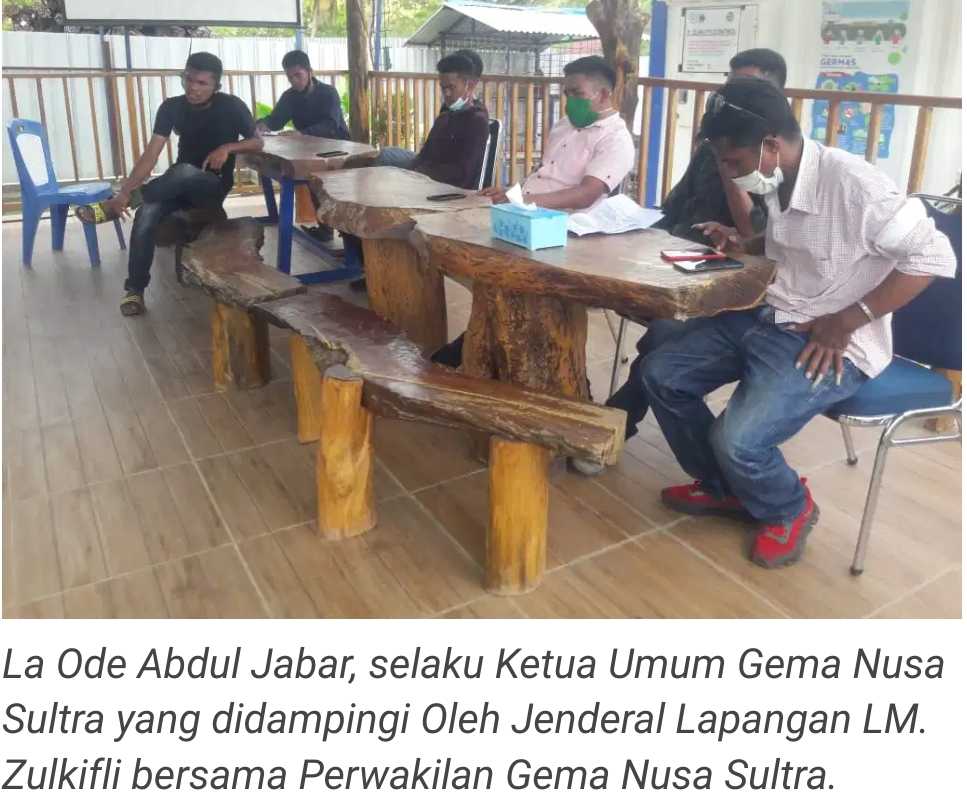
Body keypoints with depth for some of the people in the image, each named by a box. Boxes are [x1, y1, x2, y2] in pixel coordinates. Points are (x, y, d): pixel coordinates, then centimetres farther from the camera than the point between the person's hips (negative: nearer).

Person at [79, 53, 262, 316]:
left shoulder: (232, 106, -10)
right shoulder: (172, 107, -4)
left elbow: (257, 142, -1)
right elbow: (151, 154, -11)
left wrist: (227, 148, -22)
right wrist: (125, 190, -24)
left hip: (214, 186, -3)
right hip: (179, 185, 3)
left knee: (184, 171, -39)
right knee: (147, 213, -30)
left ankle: (111, 207, -24)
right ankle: (135, 290, -22)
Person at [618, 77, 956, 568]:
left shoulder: (852, 184, -22)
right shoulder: (779, 182, 3)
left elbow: (935, 256, -20)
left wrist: (847, 321, -22)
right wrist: (744, 245, 3)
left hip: (830, 344, -8)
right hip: (763, 319, 9)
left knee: (737, 440, -26)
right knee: (659, 375, 1)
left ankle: (788, 510, 10)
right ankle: (723, 487, 19)